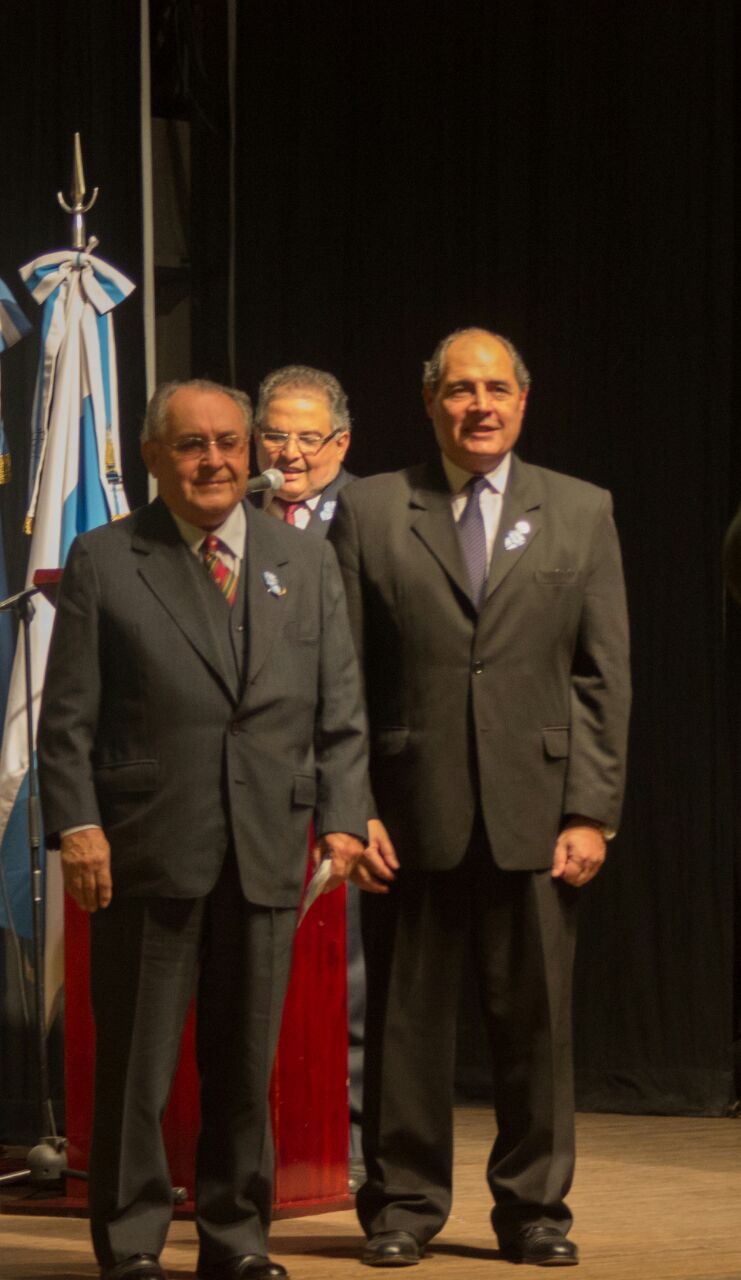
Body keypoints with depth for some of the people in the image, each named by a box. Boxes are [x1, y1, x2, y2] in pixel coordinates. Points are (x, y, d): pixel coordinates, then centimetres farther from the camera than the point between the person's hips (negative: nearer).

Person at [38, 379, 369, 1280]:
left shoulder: (307, 565, 13)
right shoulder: (102, 562, 4)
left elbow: (339, 712, 11)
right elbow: (68, 715, 0)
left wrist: (342, 817, 0)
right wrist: (76, 825, -10)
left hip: (268, 850, 3)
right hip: (146, 851, -3)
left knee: (247, 1061, 8)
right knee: (134, 1063, 2)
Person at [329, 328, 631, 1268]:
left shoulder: (581, 513, 9)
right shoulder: (369, 512, 6)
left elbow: (604, 676, 5)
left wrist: (592, 812, -2)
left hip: (535, 811, 1)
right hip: (411, 810, 0)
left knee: (536, 1021, 4)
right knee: (406, 1016, 5)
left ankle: (533, 1208, 15)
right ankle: (404, 1203, 16)